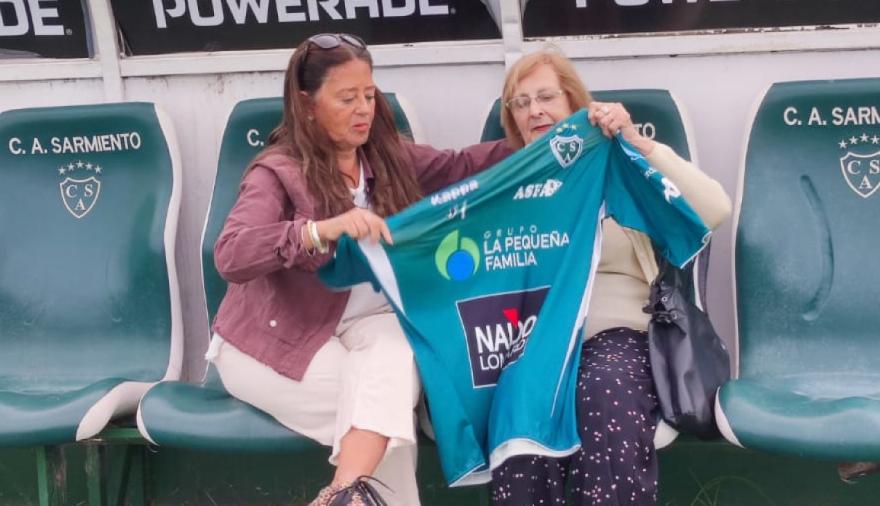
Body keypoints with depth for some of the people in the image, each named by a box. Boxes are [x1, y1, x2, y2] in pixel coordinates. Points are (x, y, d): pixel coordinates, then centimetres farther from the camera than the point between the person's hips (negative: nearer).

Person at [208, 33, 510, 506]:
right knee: (385, 398, -26)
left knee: (397, 351, -31)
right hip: (276, 340, -4)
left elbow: (460, 168, 12)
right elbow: (230, 256, -27)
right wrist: (324, 229, -41)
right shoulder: (277, 173, -13)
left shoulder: (387, 156, 5)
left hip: (361, 323, 5)